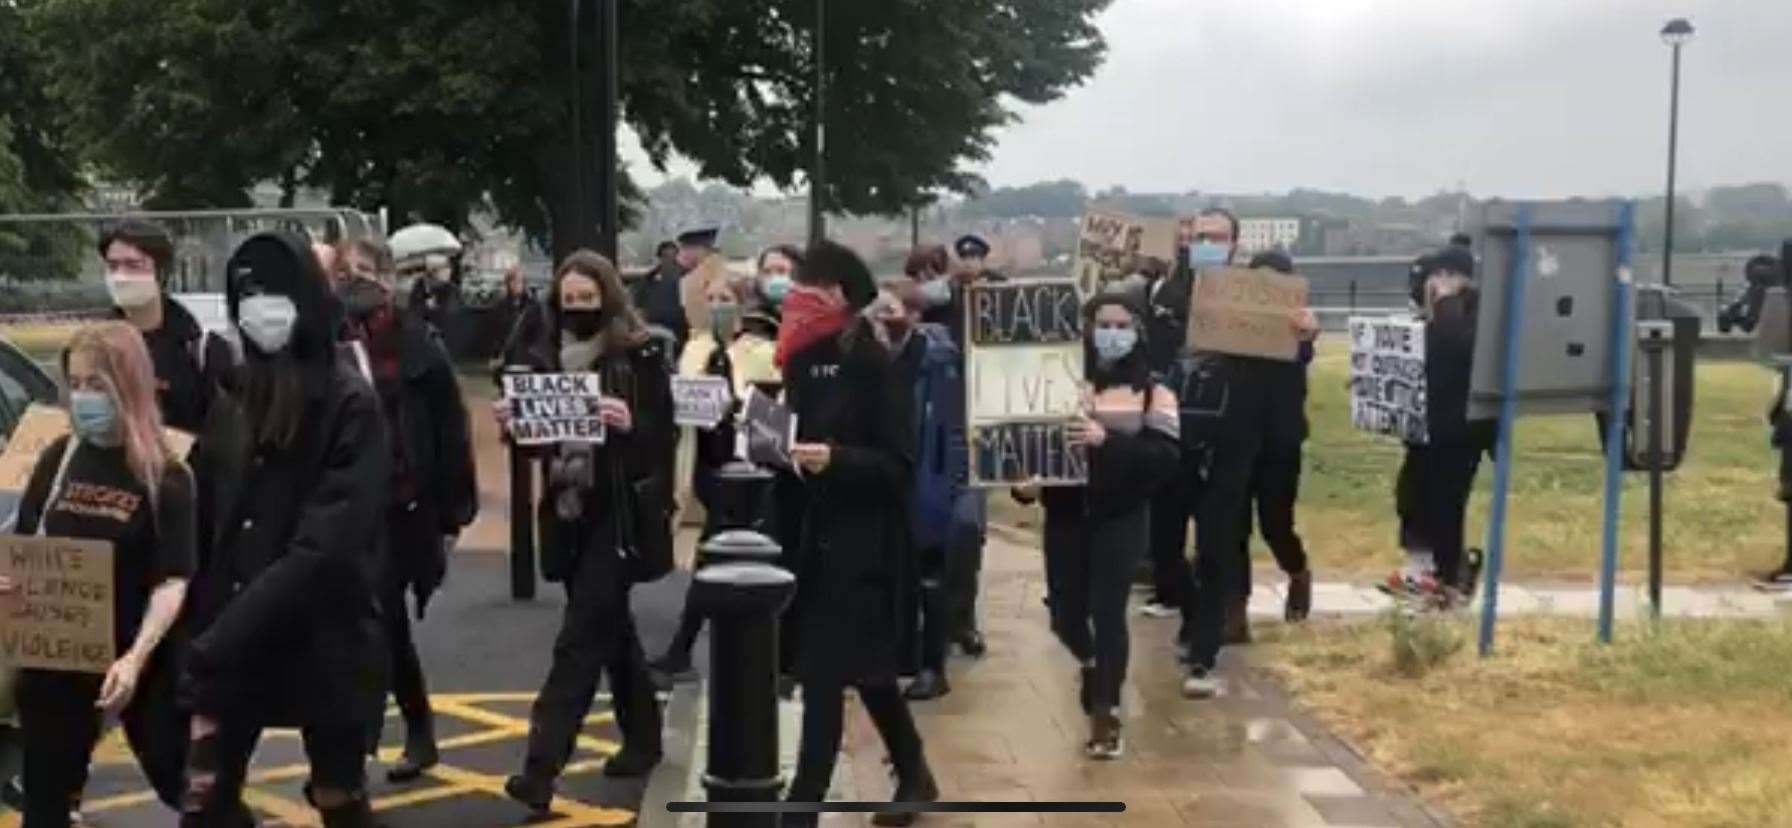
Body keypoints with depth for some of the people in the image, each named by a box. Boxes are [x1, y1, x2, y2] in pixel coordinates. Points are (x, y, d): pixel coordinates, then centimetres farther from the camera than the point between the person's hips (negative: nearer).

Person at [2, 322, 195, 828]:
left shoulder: (166, 476, -11)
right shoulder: (59, 458, 1)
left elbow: (172, 580, -14)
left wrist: (136, 657, -26)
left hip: (136, 662, -4)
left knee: (179, 782, 7)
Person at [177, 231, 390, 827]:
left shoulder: (350, 405, -13)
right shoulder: (235, 400, 7)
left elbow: (325, 546, -21)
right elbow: (207, 521, 8)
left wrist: (221, 641, -26)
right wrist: (203, 630, -5)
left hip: (322, 641, -5)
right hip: (231, 646, 5)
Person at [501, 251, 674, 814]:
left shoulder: (640, 355, -7)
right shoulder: (547, 356, 8)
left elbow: (663, 434, -8)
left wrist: (628, 423, -27)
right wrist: (514, 423, -7)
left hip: (620, 517, -6)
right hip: (568, 513, 6)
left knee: (580, 638, -9)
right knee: (610, 628, 16)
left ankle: (541, 768, -12)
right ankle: (643, 737, 31)